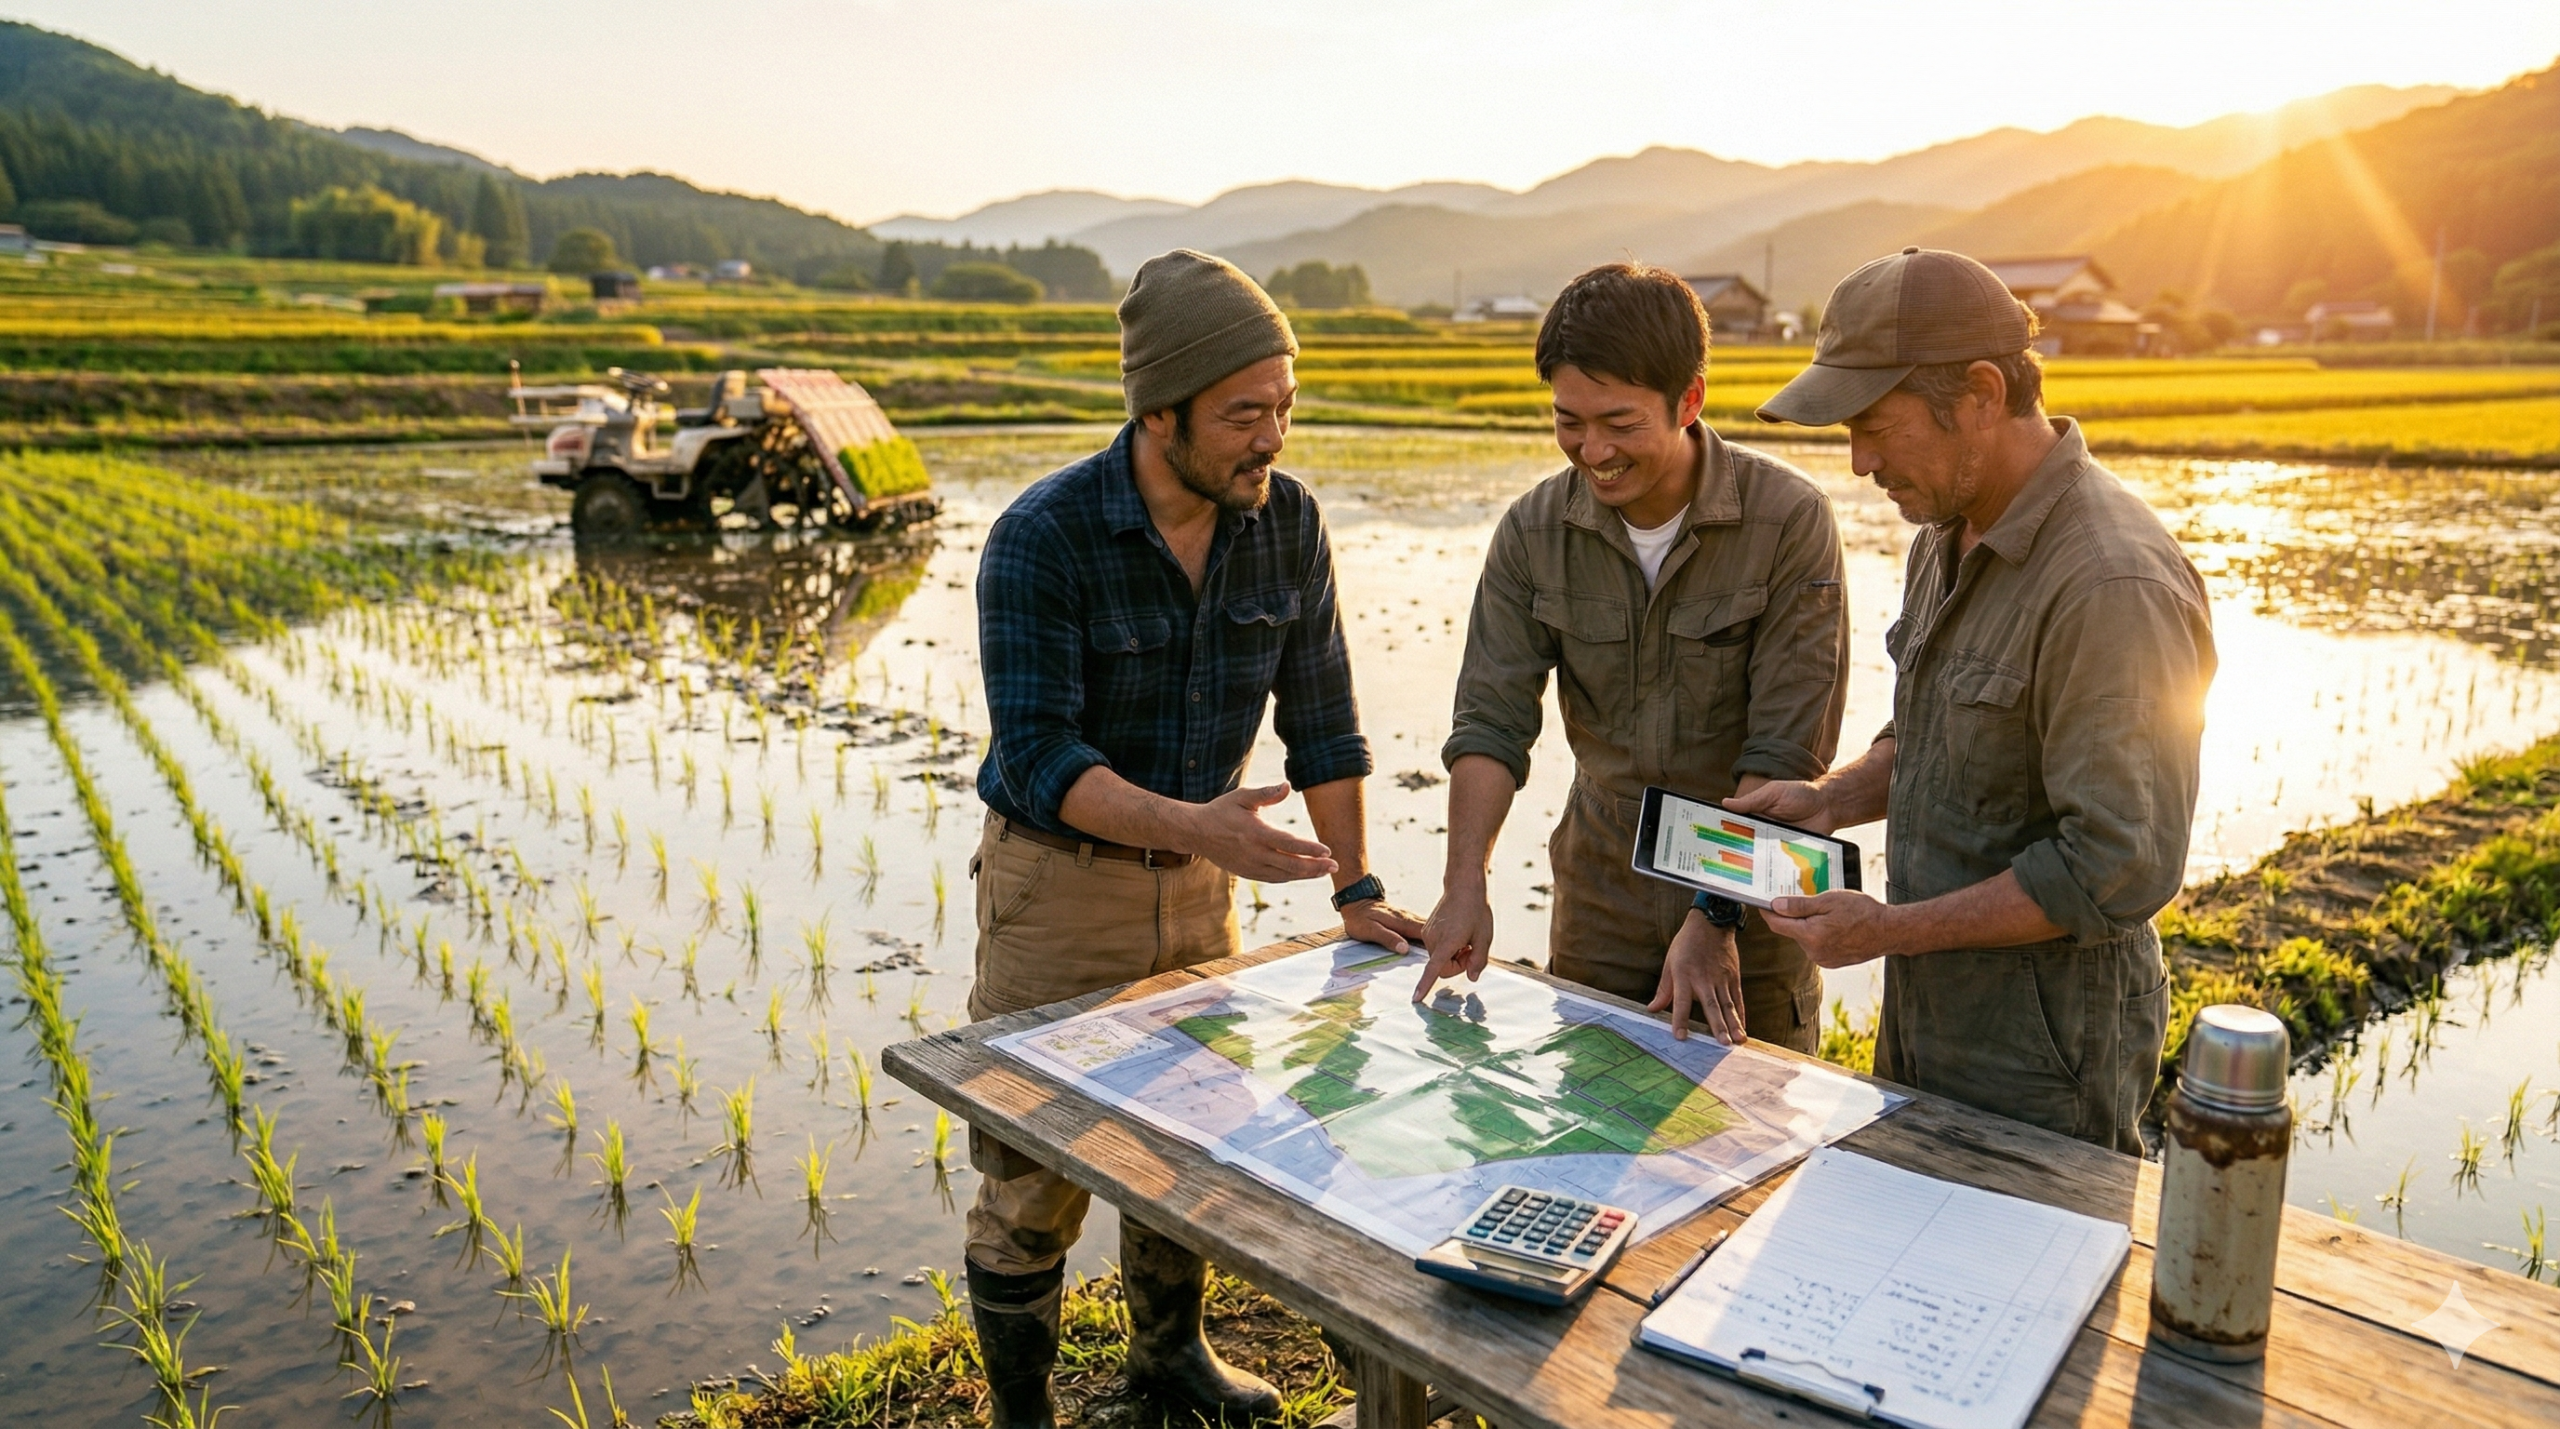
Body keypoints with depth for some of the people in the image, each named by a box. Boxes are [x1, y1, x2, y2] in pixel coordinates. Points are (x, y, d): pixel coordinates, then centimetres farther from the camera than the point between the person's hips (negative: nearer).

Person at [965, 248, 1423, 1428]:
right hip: (1056, 879, -4)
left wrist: (1357, 888, -2)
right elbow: (1038, 757, -26)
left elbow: (1318, 714, -2)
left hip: (1196, 879, 5)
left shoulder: (1287, 522, -9)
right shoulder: (1041, 538, -23)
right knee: (1034, 1172, 5)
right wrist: (1192, 825, -41)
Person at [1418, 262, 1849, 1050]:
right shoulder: (1534, 529, -7)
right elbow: (1491, 718, -9)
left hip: (1750, 892, -2)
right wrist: (1465, 882, -21)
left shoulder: (1790, 520, -17)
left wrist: (1716, 915, -22)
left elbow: (1787, 750, -18)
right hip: (1600, 896, 3)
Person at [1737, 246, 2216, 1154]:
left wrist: (1891, 929, -21)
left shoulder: (2113, 586, -25)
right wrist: (1832, 797, 1)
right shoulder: (1947, 536, 5)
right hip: (1922, 1014, 9)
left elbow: (2117, 869, -25)